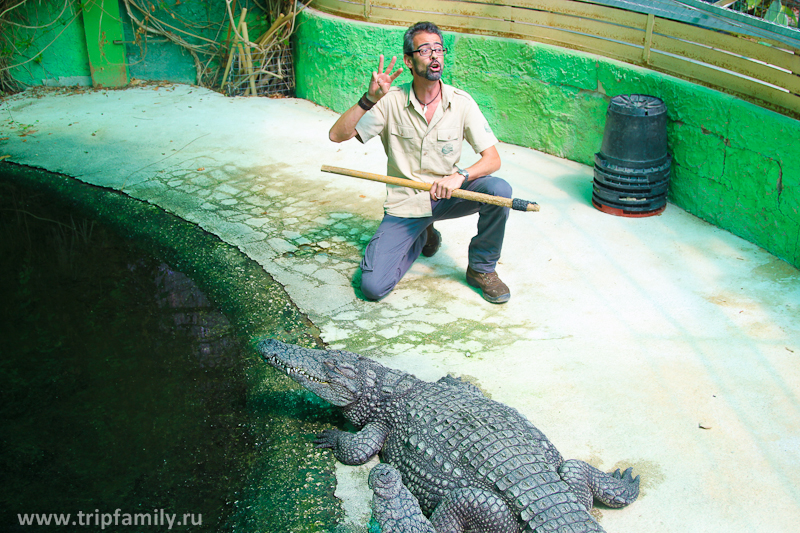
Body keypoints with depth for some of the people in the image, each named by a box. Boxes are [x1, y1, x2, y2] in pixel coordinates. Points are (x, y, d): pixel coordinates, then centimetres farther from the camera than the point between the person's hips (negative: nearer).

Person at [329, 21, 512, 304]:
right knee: (373, 287, -16)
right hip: (404, 205, -1)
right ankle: (422, 237, 17)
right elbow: (337, 135, -15)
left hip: (446, 196, 1)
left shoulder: (461, 102, -7)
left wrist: (460, 175, -29)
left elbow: (492, 159, -9)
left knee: (499, 190, -29)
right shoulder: (391, 101, -9)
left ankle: (481, 268, -3)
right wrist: (369, 99, -30)